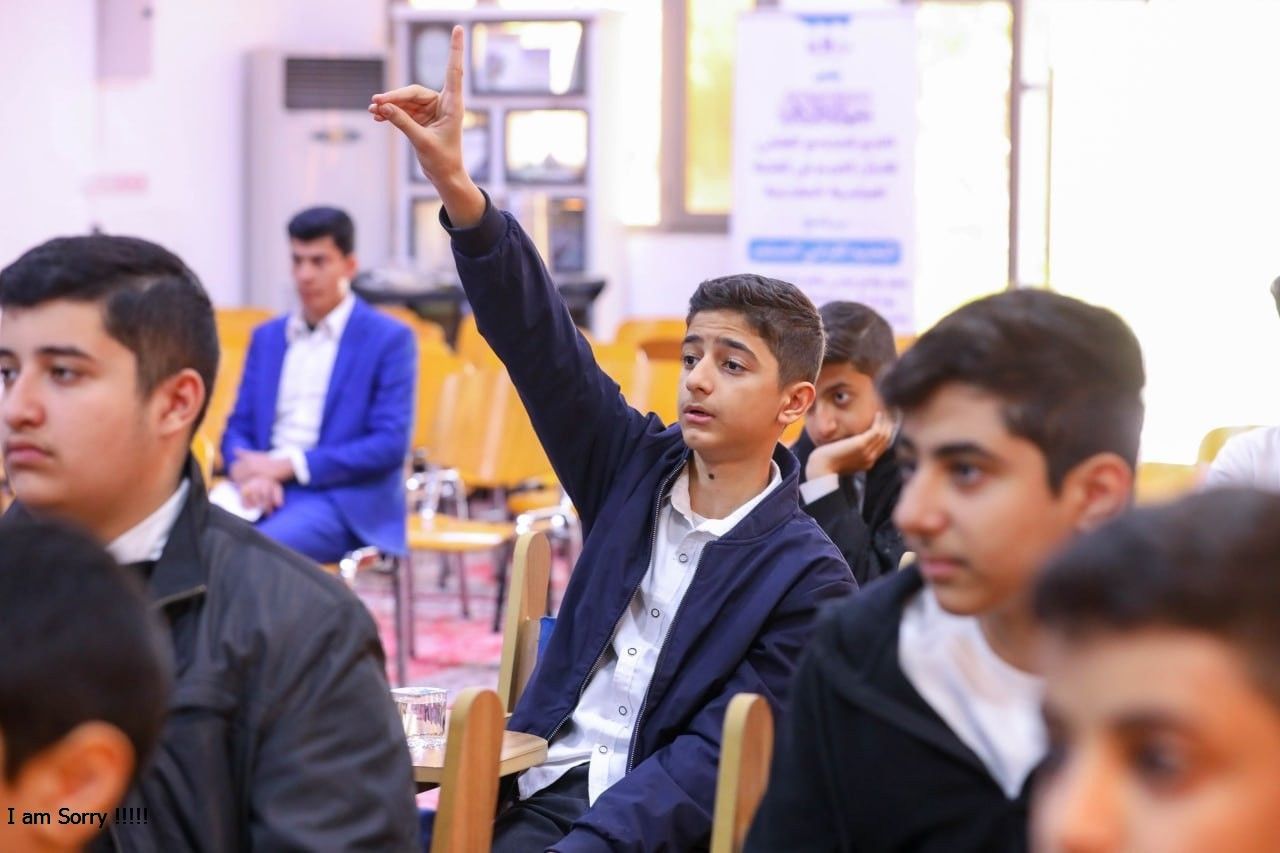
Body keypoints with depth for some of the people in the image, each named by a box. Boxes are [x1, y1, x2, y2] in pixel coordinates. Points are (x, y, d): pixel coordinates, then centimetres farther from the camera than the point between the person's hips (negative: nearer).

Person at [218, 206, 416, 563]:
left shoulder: (389, 339, 2)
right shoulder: (266, 337, 19)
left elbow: (390, 444, -7)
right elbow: (238, 427, 16)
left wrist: (289, 465, -12)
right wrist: (250, 473, -10)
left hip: (343, 501, -5)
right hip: (265, 491, 5)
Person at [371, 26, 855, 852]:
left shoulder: (808, 579, -5)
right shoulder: (639, 468, 9)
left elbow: (718, 761, -9)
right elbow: (540, 341, -2)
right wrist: (456, 188, -14)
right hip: (538, 787, 5)